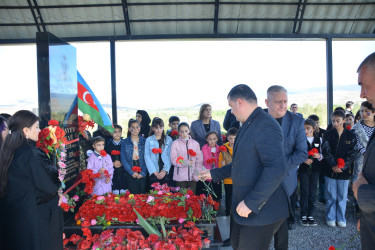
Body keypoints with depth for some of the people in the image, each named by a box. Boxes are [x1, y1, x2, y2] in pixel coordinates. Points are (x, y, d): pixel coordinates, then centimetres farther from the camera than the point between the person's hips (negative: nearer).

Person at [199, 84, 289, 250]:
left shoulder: (265, 126, -21)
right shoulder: (249, 125, 11)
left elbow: (276, 169, -30)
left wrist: (251, 203, -26)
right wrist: (215, 174, 23)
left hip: (261, 211, -10)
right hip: (245, 207, 10)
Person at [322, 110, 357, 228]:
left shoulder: (350, 135, 1)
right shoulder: (328, 134, -1)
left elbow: (352, 153, -2)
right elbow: (326, 151, -6)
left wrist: (343, 166, -13)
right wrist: (333, 165, -16)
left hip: (344, 170, 1)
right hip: (330, 170, -1)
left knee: (342, 196, 10)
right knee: (331, 196, 7)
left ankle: (341, 218, 25)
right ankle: (330, 218, 21)